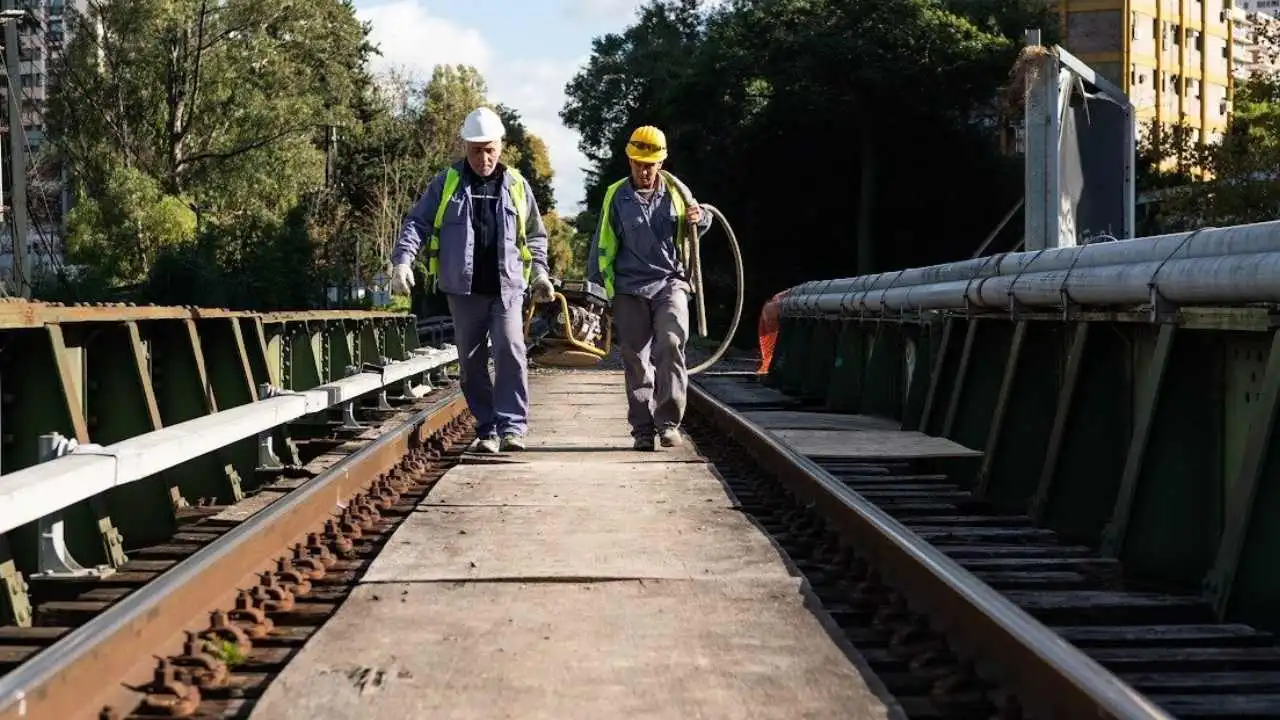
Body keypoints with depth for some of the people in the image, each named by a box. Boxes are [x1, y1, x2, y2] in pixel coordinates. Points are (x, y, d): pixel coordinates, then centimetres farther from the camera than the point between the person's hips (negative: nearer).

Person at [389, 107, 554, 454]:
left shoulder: (516, 186, 8)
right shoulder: (446, 183, 3)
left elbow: (535, 236, 18)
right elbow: (417, 223, 0)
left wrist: (539, 273, 8)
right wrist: (403, 259, -15)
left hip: (507, 287, 0)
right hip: (463, 289, 1)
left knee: (510, 350, -16)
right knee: (471, 361, 6)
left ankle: (513, 426, -13)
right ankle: (487, 429, 17)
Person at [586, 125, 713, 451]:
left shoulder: (676, 190, 7)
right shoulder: (616, 196, 4)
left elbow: (693, 229, 21)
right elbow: (603, 242, 9)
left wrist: (700, 219, -3)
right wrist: (600, 280, 4)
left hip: (670, 283, 0)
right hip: (629, 290, 0)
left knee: (670, 345, -20)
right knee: (636, 360, 3)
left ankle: (668, 421, -12)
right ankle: (643, 429, 11)